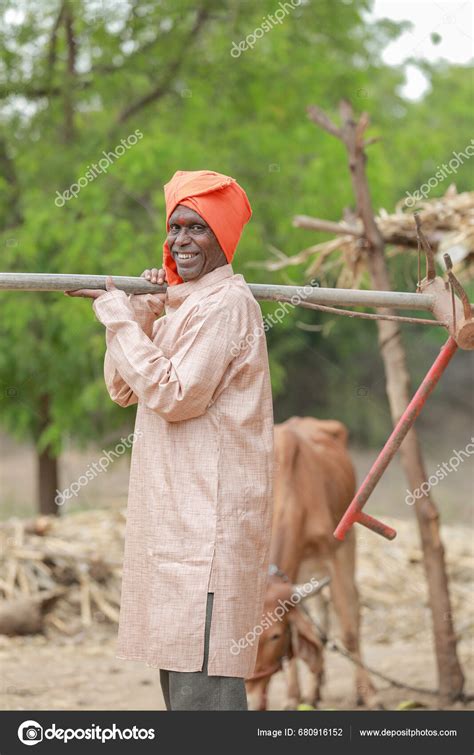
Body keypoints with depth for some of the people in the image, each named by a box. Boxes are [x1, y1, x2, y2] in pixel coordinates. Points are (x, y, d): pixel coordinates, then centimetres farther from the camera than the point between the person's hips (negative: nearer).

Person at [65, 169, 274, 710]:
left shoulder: (226, 305, -12)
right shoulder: (182, 305, 18)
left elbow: (173, 395, -19)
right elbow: (124, 390, 16)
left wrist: (118, 317, -13)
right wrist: (139, 314, 3)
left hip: (210, 517, -10)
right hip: (174, 515, 10)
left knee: (202, 670, -12)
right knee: (175, 660, 14)